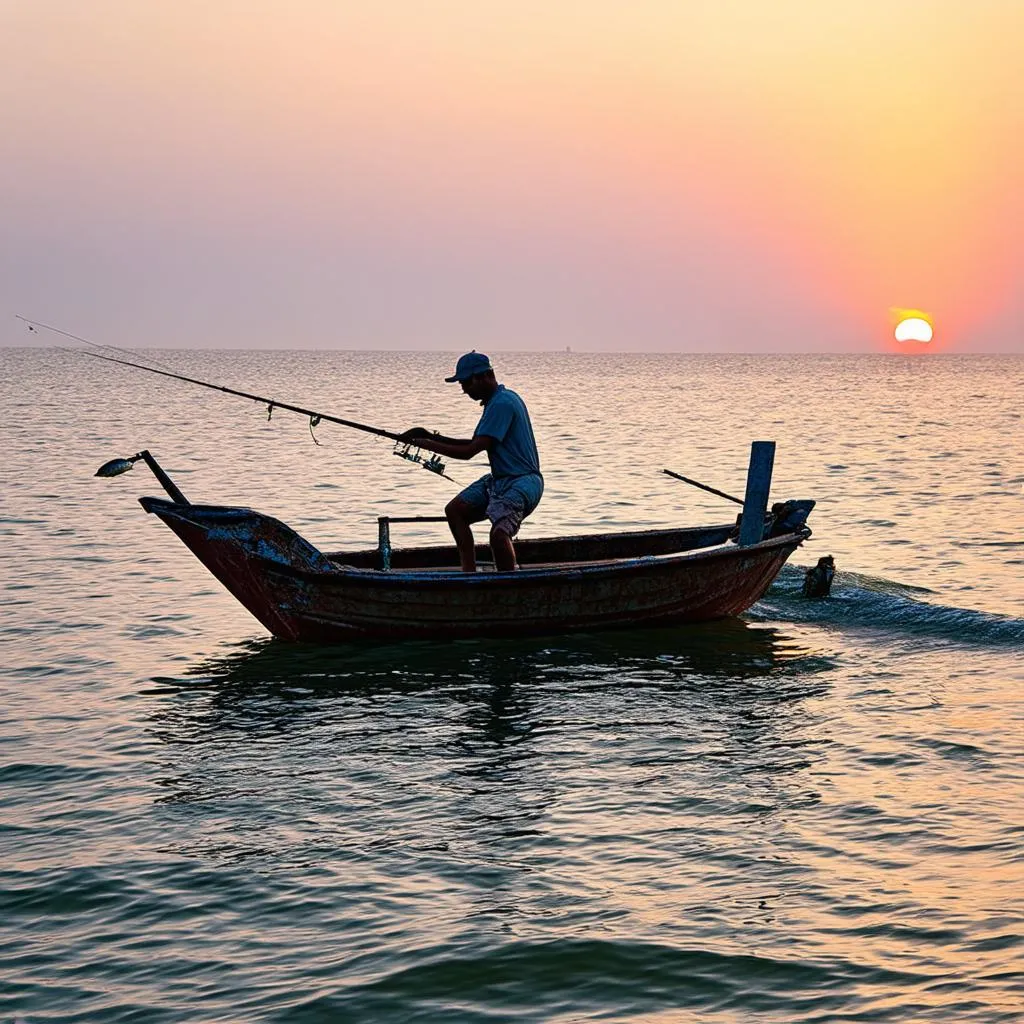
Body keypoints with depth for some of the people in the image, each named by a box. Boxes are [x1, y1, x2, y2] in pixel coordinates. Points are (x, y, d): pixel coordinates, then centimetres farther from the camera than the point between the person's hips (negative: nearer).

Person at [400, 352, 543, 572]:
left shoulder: (502, 403, -18)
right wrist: (434, 438, 12)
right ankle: (469, 573, 4)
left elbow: (469, 451, -20)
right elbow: (475, 443, 21)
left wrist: (427, 444, -10)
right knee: (455, 510, 4)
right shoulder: (496, 401, 14)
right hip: (499, 479, 11)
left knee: (499, 534, -29)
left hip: (522, 482, -11)